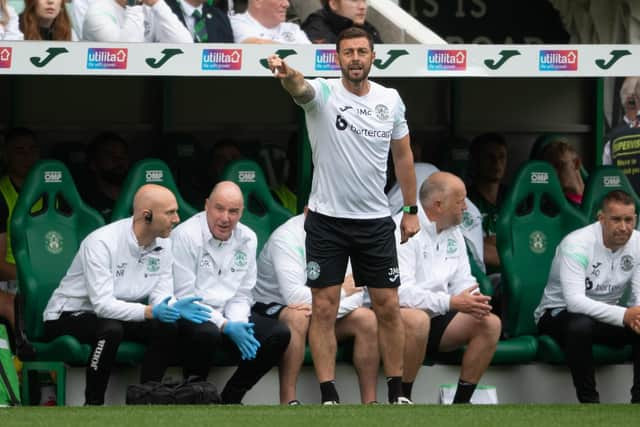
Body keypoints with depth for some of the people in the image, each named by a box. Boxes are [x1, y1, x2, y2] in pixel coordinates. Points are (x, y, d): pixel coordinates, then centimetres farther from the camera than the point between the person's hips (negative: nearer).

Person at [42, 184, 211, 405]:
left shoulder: (162, 244, -4)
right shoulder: (101, 243, -25)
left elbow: (161, 296, -5)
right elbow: (103, 304, -31)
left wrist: (174, 309, -30)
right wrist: (150, 311, -44)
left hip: (116, 315, 7)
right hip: (68, 317, -7)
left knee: (168, 328, -16)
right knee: (111, 330, -36)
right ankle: (92, 404, -22)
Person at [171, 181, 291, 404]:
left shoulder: (247, 239, 6)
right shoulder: (186, 236, -13)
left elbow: (242, 294, 11)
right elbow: (184, 296, -15)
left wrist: (238, 324, -12)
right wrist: (225, 326, -21)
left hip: (228, 314, 6)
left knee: (280, 334, -13)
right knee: (208, 333, -40)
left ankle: (230, 399, -2)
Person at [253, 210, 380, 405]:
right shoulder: (287, 237, -21)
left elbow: (355, 297, -10)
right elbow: (293, 295, -32)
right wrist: (342, 290, -18)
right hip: (273, 309, -6)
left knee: (367, 319, -14)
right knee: (298, 316, -39)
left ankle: (369, 401, -11)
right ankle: (288, 401, -37)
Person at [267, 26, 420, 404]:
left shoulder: (391, 100, 2)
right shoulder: (323, 93, -8)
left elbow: (403, 155, 12)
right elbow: (299, 87, -32)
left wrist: (412, 210, 10)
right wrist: (287, 73, -57)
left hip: (375, 221, 2)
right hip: (327, 220, -2)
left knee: (388, 307, 5)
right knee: (324, 309, -2)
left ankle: (397, 391, 17)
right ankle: (329, 395, 3)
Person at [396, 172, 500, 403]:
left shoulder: (453, 234, 11)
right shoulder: (404, 231, -16)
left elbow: (462, 282, 13)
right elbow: (401, 292, -25)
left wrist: (473, 301, -13)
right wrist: (451, 302, -29)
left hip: (436, 319, 8)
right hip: (397, 317, -8)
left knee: (490, 323, -11)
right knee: (417, 319, -40)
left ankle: (461, 402, -7)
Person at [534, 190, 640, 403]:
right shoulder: (577, 244, -24)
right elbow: (574, 301, -35)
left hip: (608, 315, 5)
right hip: (559, 313, -5)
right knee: (580, 325, -39)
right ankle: (588, 400, -26)